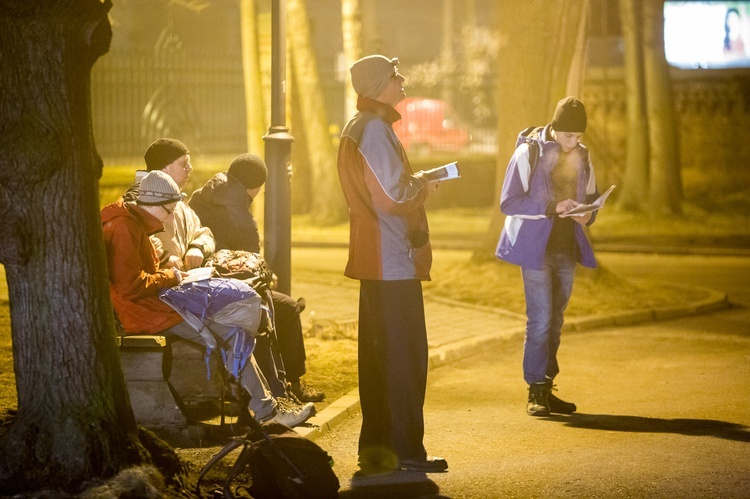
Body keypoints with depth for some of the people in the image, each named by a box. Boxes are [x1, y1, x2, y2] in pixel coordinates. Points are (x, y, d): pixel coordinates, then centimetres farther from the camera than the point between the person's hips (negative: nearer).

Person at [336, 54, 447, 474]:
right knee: (405, 354, -7)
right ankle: (405, 450, -6)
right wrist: (423, 187, -3)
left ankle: (377, 446, 17)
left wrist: (414, 184, 16)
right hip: (393, 260, -11)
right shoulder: (375, 129, -16)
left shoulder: (358, 128, 17)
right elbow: (393, 196, -20)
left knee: (379, 354, 13)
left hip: (375, 260, 11)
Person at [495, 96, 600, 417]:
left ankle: (546, 388, 17)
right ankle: (535, 392, -1)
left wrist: (587, 215, -4)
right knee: (540, 320, -9)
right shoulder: (528, 153, -10)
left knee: (555, 320, 10)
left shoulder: (582, 156, 7)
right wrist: (551, 207, -22)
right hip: (536, 247, -6)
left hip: (567, 248, 6)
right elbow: (508, 202, -12)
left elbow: (591, 197, 19)